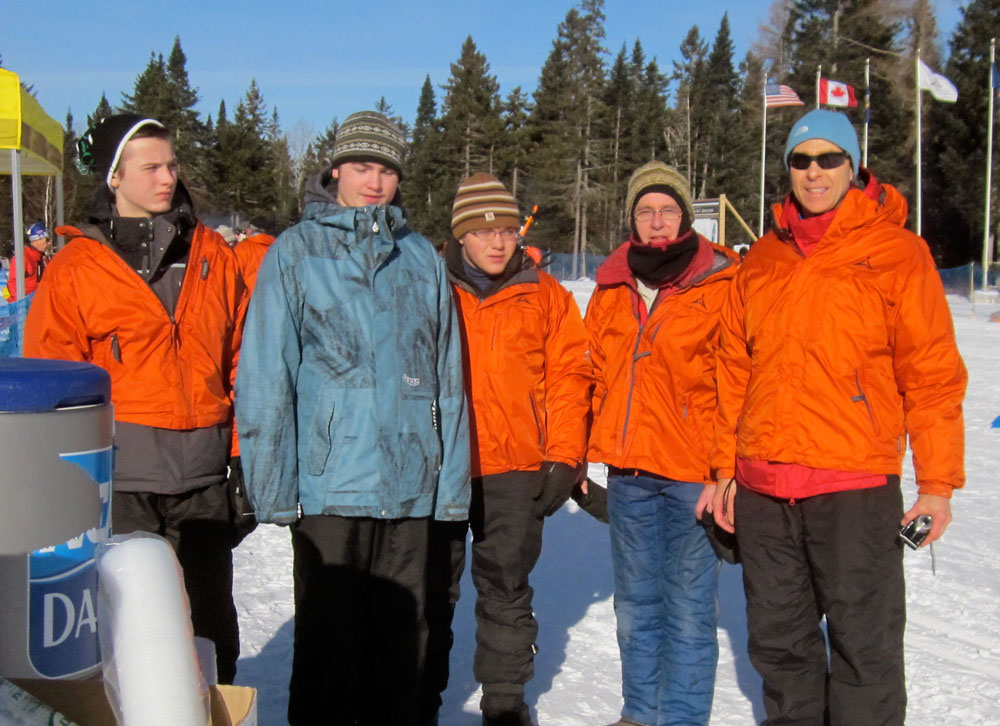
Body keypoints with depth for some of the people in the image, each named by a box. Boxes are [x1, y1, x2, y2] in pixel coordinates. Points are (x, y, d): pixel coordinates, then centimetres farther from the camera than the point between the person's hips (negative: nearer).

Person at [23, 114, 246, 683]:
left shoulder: (213, 256, 8)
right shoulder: (76, 268, 0)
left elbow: (239, 358, 10)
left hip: (203, 474, 3)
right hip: (120, 478, -2)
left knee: (212, 623, 12)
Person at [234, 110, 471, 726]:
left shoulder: (421, 256, 10)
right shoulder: (296, 251, 2)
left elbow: (447, 375, 9)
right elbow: (265, 374, -2)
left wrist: (452, 480, 5)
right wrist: (274, 483, -7)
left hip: (412, 485, 3)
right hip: (329, 484, -3)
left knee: (403, 633, 13)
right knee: (328, 636, 6)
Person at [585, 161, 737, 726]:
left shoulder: (722, 287, -4)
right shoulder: (612, 289, 11)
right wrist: (584, 453, 11)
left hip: (693, 474, -5)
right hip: (627, 472, 5)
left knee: (689, 606, 1)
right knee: (635, 604, 15)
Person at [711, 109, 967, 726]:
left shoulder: (896, 252, -1)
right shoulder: (762, 260, 13)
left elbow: (933, 372, -3)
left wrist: (938, 482, -6)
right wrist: (725, 467, 14)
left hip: (855, 486, -5)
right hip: (762, 487, 5)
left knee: (864, 644, 2)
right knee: (777, 640, 15)